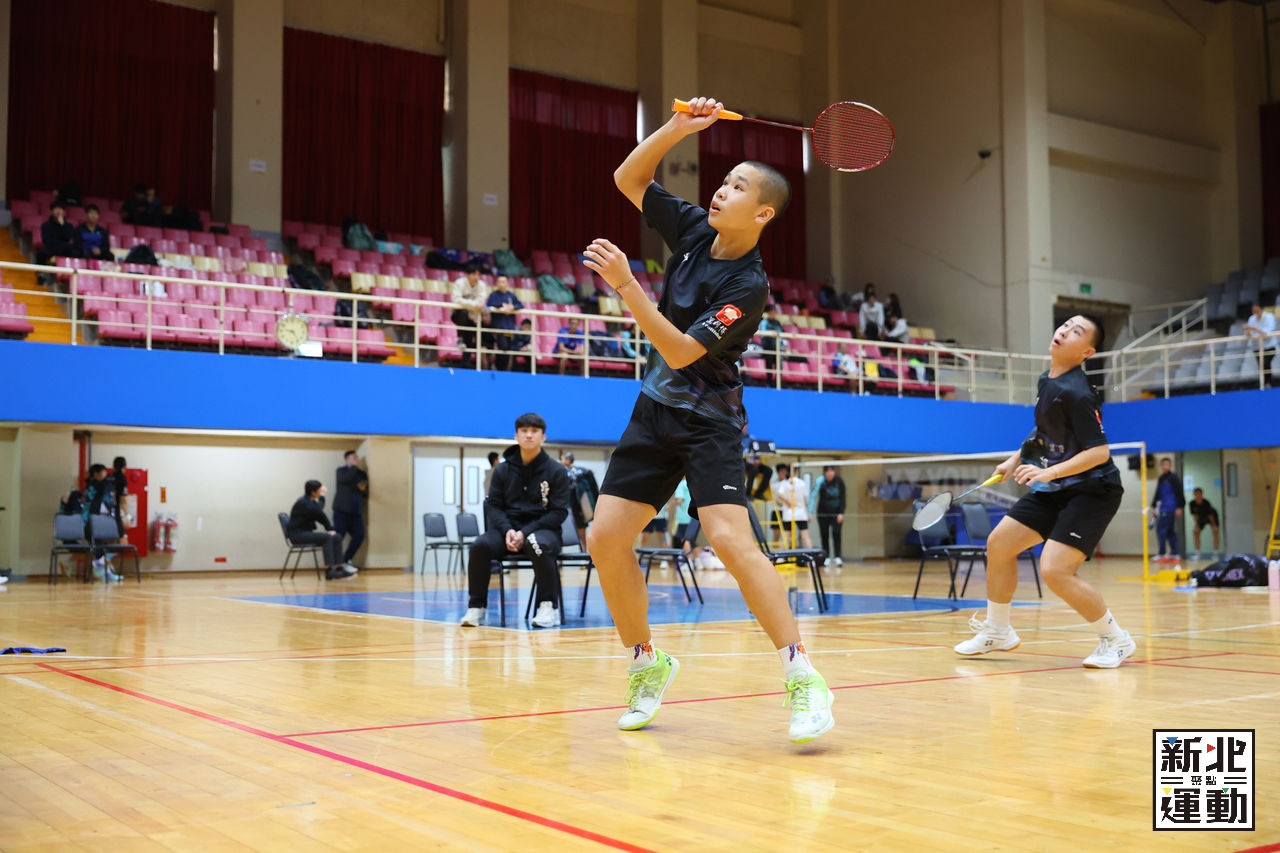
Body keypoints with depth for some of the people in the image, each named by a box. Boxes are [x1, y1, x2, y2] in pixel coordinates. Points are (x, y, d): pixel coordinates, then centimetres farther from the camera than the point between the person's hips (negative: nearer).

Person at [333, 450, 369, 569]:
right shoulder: (341, 471, 4)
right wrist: (354, 467, -6)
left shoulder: (362, 474, 18)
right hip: (342, 510, -5)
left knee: (359, 536, -3)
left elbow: (367, 494, 16)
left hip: (356, 512, 5)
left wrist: (364, 489, -7)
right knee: (338, 537, -8)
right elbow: (346, 479, -20)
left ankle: (346, 561, 11)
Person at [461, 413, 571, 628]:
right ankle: (476, 607, -16)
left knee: (539, 545, -38)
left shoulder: (557, 472, 2)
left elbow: (559, 512, -3)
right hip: (508, 528, 3)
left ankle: (549, 607, -24)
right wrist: (507, 530, -13)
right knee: (480, 544, -27)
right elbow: (493, 506, 9)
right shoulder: (502, 471, 10)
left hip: (542, 529, -3)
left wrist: (525, 533, -15)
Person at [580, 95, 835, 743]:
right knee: (605, 539, -1)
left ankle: (802, 677, -18)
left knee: (729, 539, -26)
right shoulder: (694, 229, 2)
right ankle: (646, 664, 16)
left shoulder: (748, 287, -18)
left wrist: (625, 285, -31)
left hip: (708, 418, -7)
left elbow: (681, 352, -24)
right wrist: (679, 126, -7)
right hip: (656, 411, 7)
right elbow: (628, 178, 7)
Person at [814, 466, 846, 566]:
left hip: (836, 512, 0)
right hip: (823, 513, 0)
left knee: (836, 534, -9)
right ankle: (827, 557, 10)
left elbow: (842, 498, -4)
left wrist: (841, 513, -9)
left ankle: (837, 557, -8)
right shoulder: (821, 482, -8)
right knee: (824, 535, 2)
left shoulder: (839, 481, -6)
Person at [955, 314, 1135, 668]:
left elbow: (1099, 451, -25)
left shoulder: (1076, 393, -22)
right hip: (1054, 490, 9)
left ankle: (1116, 640, 1)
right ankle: (997, 631, 26)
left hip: (1092, 491, -9)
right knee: (999, 543, 8)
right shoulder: (1047, 379, 6)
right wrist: (1016, 458, 20)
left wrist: (1049, 472, -32)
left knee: (1055, 571, -20)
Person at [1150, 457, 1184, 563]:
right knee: (1170, 532, 9)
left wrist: (1179, 507, -16)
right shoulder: (1161, 479, 18)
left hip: (1169, 509, -8)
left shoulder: (1173, 478, -6)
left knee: (1161, 530, -11)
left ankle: (1161, 554, -9)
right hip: (1163, 509, 8)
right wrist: (1154, 505, 19)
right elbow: (1158, 494, 23)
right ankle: (1174, 555, 11)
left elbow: (1179, 493, -11)